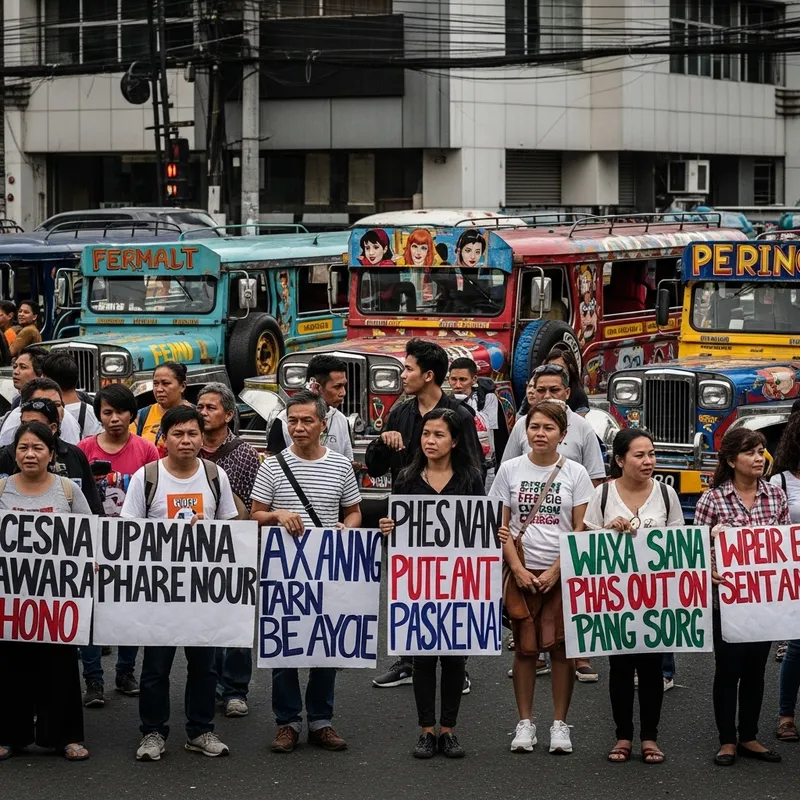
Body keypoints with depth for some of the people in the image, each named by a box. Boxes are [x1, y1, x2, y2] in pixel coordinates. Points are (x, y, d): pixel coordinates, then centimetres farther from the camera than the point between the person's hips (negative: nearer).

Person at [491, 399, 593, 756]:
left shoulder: (575, 473, 1)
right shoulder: (510, 470, 4)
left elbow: (581, 530, 0)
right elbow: (501, 525, 4)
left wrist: (556, 571, -9)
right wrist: (517, 569, -7)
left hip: (562, 573, -1)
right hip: (522, 572, 1)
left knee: (561, 648, -1)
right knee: (525, 648, 2)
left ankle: (559, 724, 8)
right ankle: (524, 723, 10)